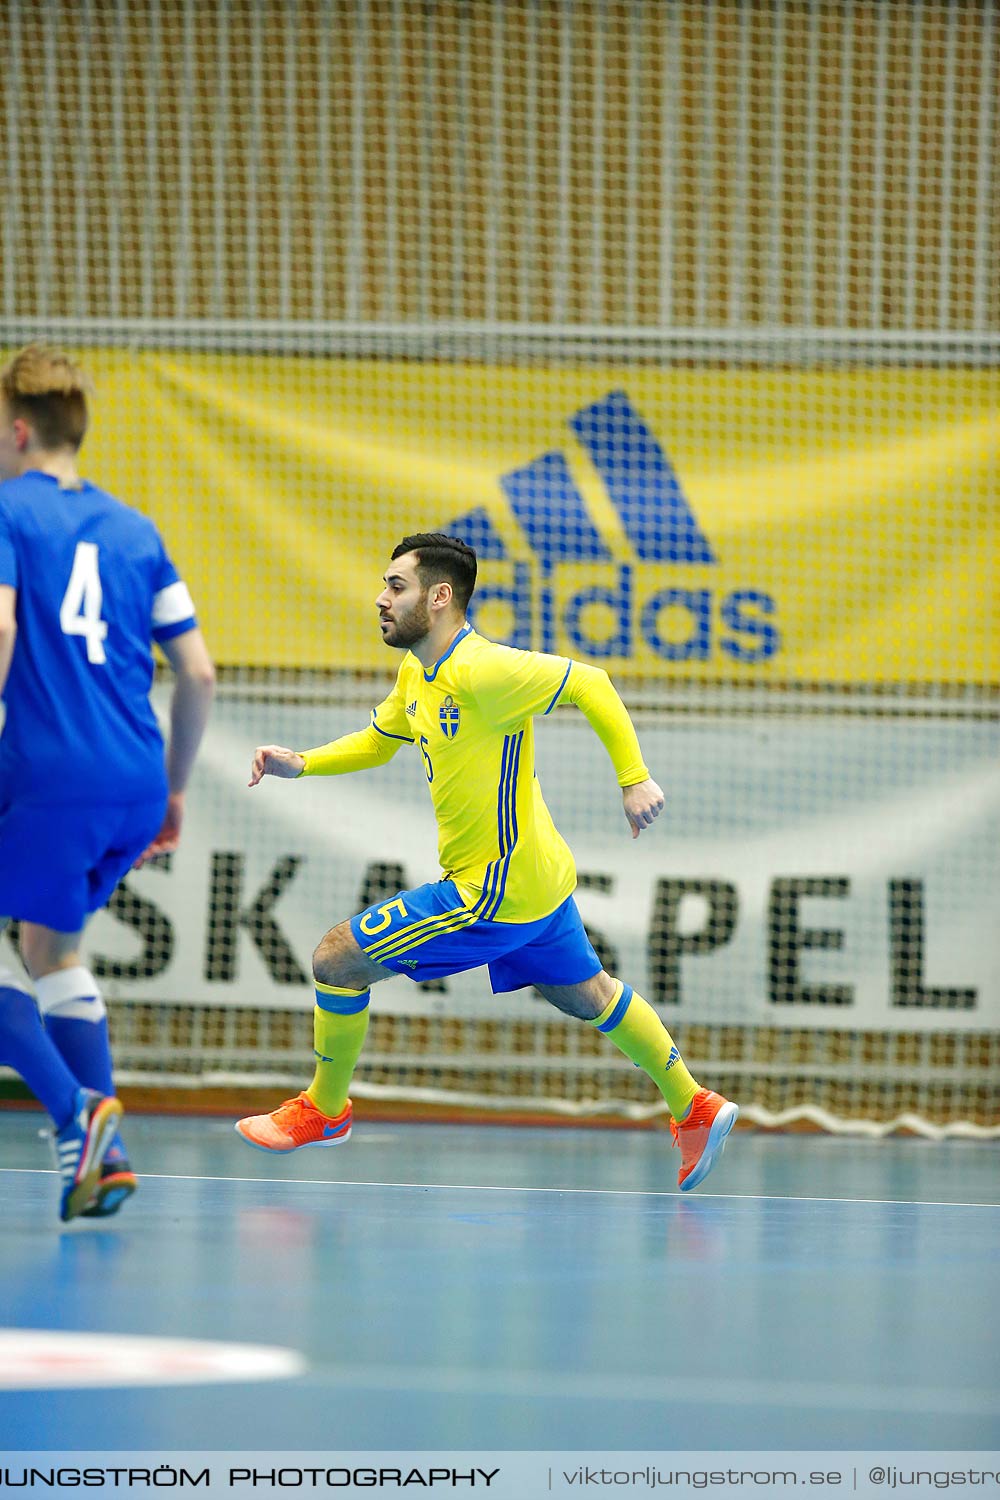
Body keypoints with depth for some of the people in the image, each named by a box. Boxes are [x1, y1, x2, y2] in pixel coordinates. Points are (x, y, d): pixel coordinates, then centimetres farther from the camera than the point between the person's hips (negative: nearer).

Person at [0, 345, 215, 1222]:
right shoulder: (134, 529, 16)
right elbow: (198, 673, 14)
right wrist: (174, 790, 23)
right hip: (138, 779, 7)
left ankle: (76, 1111, -16)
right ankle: (103, 1153, 13)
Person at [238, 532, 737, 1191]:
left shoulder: (483, 671, -24)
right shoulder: (418, 673, 5)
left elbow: (590, 684, -21)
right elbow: (379, 738, 21)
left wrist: (635, 779, -22)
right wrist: (301, 764, 6)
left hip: (493, 890, -10)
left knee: (336, 960, -5)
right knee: (588, 995, 24)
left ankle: (325, 1110, 13)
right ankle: (695, 1108, 36)